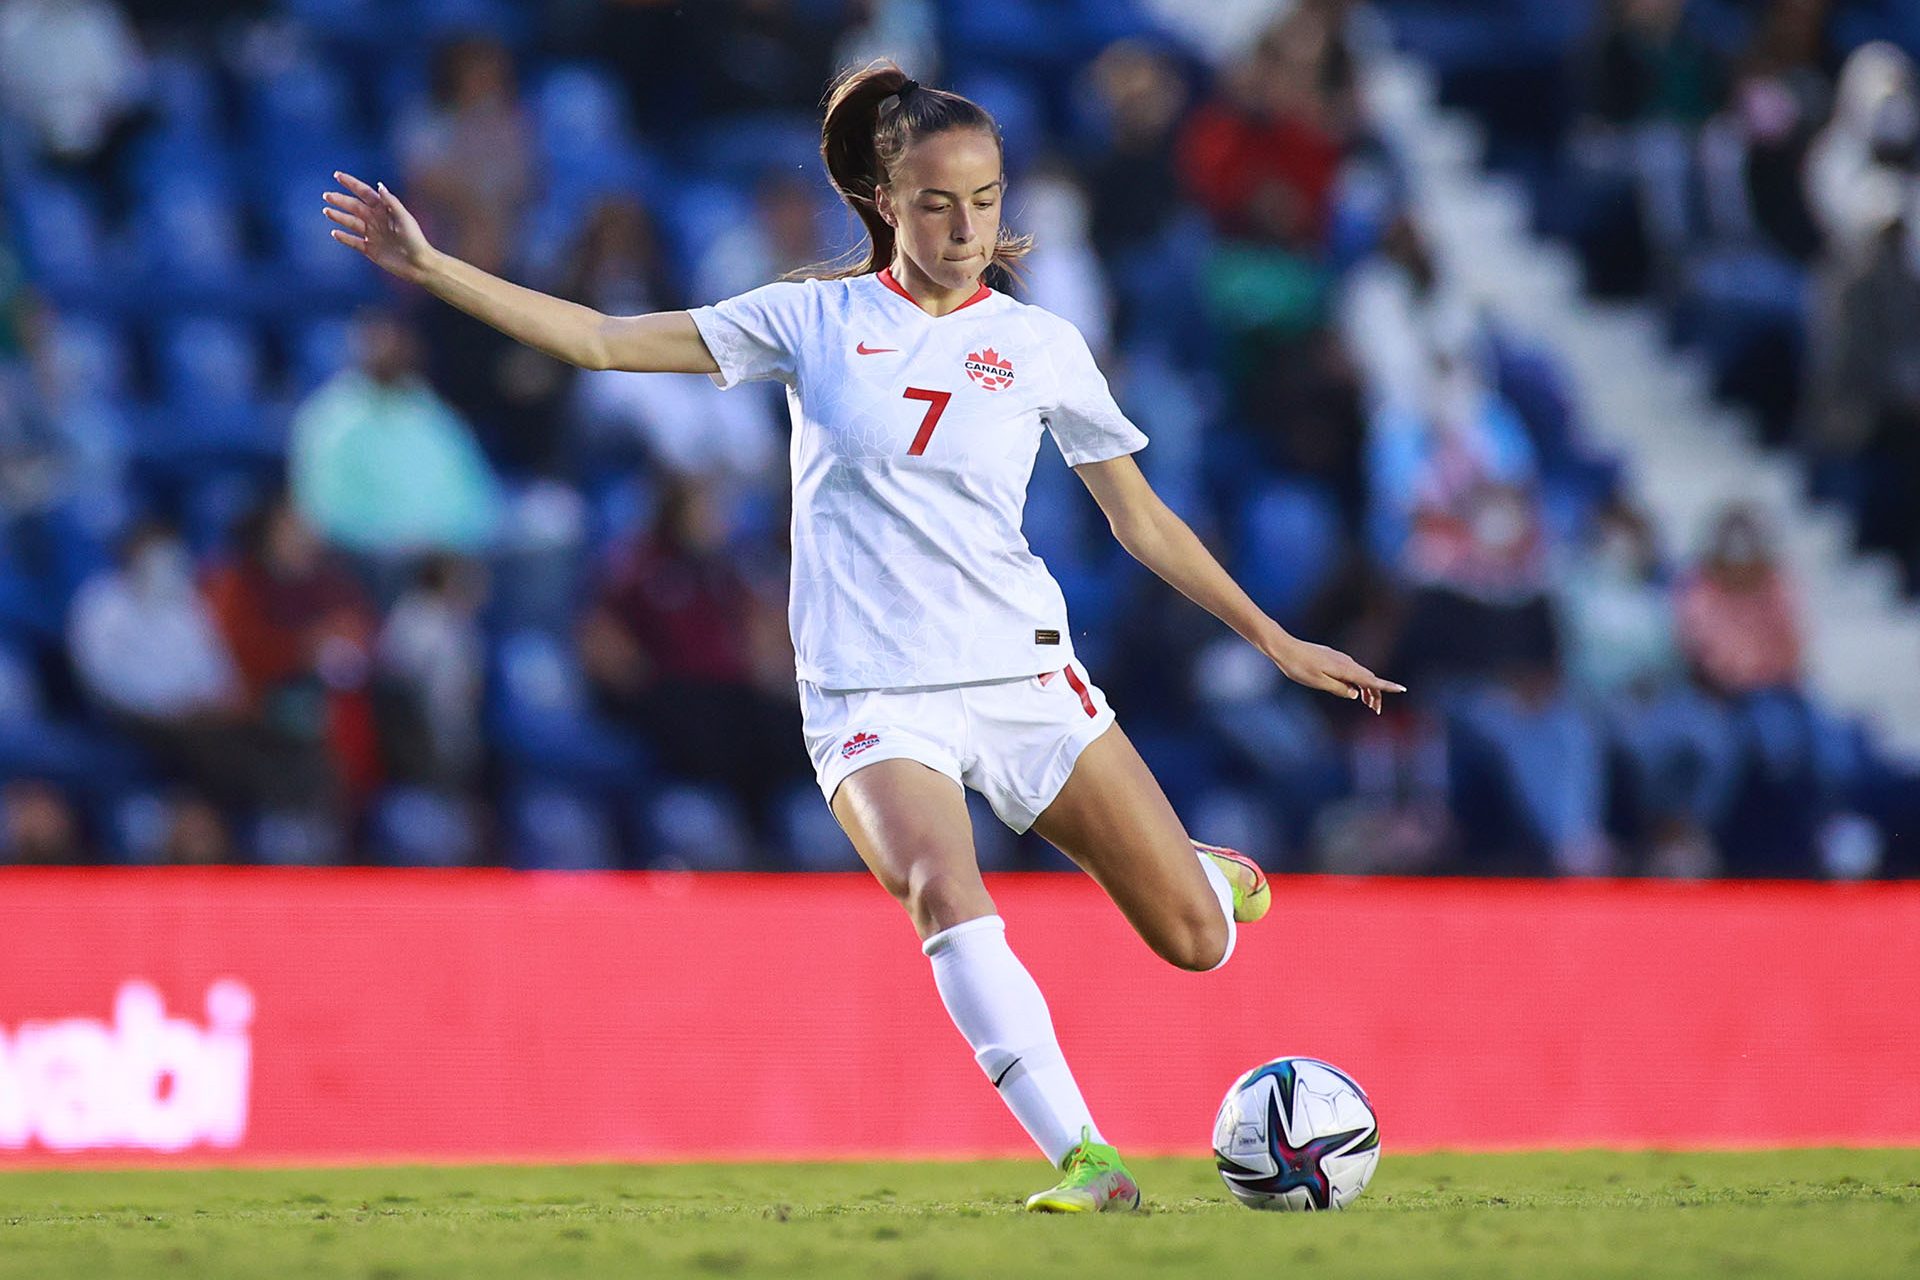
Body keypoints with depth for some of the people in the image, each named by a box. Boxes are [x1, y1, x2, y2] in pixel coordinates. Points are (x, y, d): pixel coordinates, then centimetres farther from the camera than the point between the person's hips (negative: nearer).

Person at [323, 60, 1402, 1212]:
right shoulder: (816, 319, 3)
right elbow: (601, 340, 3)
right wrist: (429, 268, -4)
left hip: (1022, 673, 1)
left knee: (1196, 941, 0)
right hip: (872, 695, -1)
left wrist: (1277, 642, 12)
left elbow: (1142, 521, 12)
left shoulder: (1040, 346, 4)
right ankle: (1083, 1159, -34)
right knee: (945, 893, -31)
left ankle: (1212, 875, 38)